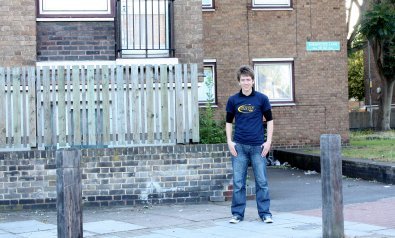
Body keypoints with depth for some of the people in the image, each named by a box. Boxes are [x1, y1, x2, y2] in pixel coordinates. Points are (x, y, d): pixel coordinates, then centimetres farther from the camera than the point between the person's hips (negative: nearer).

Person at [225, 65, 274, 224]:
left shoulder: (262, 98, 2)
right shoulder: (233, 100, 5)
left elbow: (269, 120, 5)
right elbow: (229, 122, 11)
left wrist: (268, 141, -3)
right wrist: (229, 142, 0)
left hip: (258, 146, -1)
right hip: (239, 146, 1)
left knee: (262, 181, 2)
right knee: (238, 182, 3)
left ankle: (265, 213, 11)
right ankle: (237, 213, 12)